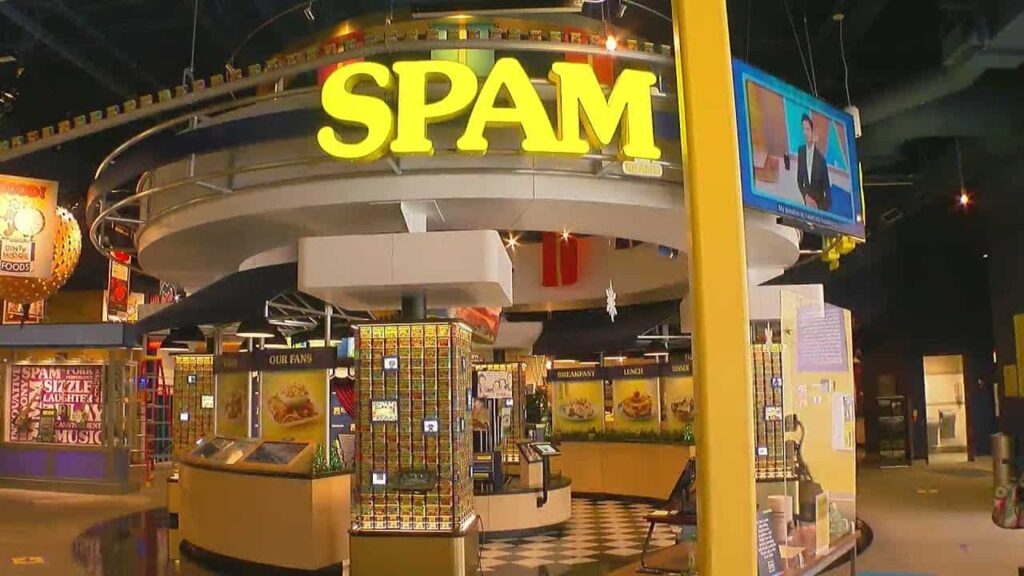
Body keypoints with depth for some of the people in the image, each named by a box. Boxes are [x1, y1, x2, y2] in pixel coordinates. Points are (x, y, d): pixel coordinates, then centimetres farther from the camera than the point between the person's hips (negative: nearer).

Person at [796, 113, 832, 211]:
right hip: (806, 201, 3)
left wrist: (826, 205, -13)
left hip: (820, 202, -3)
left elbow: (826, 184, -7)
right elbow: (799, 179, 7)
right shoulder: (801, 151, 1)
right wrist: (805, 196, -8)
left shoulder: (820, 156, -12)